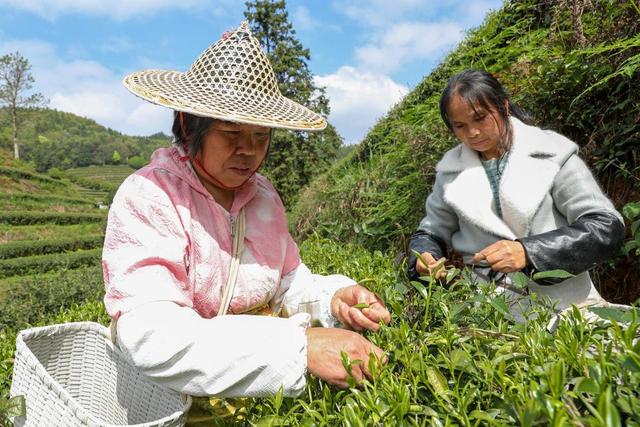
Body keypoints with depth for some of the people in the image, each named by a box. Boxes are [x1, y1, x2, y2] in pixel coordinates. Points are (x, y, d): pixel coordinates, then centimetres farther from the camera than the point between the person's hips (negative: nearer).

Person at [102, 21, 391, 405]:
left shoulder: (263, 195, 3)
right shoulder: (145, 198, -15)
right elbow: (153, 339, -25)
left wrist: (332, 297, -12)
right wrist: (301, 346, -33)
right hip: (178, 398, -3)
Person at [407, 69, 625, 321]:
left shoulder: (551, 153, 0)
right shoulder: (451, 172, 9)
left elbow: (607, 227, -4)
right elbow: (430, 234, 19)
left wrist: (528, 252, -18)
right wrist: (425, 259, -5)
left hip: (562, 301, -3)